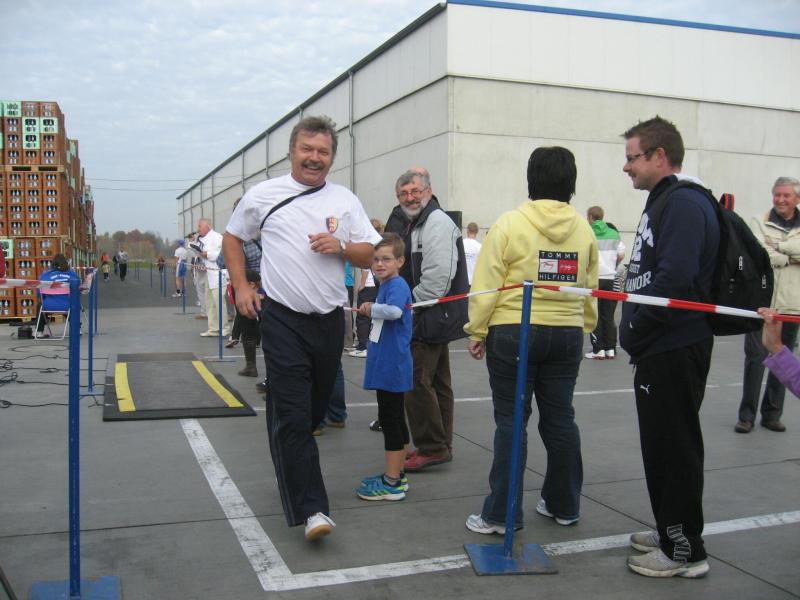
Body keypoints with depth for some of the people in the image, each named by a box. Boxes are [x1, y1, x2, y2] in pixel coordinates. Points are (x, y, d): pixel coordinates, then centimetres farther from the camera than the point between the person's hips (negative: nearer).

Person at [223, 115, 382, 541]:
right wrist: (241, 286, 2)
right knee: (291, 414, -8)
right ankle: (310, 508, -6)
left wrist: (341, 246, -13)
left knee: (315, 410, 14)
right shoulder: (264, 195, 2)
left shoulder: (345, 201, 8)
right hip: (283, 319, -3)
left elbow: (369, 255, 8)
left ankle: (289, 469, 39)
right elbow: (232, 238, 13)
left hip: (329, 319, 3)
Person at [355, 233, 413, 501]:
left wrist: (370, 309, -19)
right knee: (393, 419, 16)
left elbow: (394, 310, -34)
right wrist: (371, 311, 1)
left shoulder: (397, 285, -16)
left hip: (393, 366, -10)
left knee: (390, 419, -3)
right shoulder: (385, 285, 12)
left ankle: (392, 483, 6)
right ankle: (396, 475, 28)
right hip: (385, 366, 10)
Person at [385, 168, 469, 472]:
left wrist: (410, 310, -15)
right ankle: (440, 445, 24)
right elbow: (405, 274, 25)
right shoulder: (410, 223, 18)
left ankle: (432, 448, -1)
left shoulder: (437, 222, -15)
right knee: (437, 382, 15)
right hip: (432, 320, 11)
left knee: (417, 382, -9)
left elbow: (437, 279, -23)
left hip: (432, 319, -11)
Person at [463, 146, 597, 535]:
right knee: (560, 418, 14)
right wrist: (584, 328, 21)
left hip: (513, 332, -4)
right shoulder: (583, 229, 6)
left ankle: (502, 513, 6)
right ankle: (564, 506, 26)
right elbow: (589, 288, 11)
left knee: (510, 420, 2)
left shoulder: (510, 224, -8)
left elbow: (487, 284, -9)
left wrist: (476, 331, -1)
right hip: (567, 333, 5)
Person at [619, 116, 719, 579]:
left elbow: (675, 281, -27)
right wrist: (635, 331, 14)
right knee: (661, 444, 18)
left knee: (675, 447, -1)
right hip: (659, 349, 10)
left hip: (675, 350, -10)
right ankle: (671, 532, 32)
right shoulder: (664, 200, 17)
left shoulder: (685, 203, -16)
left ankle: (686, 551, 12)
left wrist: (634, 329, -16)